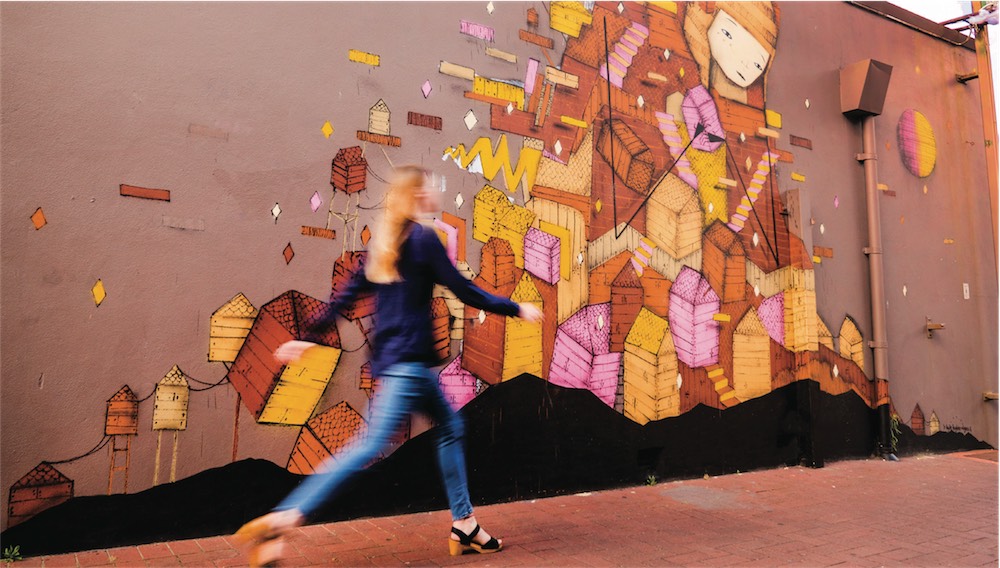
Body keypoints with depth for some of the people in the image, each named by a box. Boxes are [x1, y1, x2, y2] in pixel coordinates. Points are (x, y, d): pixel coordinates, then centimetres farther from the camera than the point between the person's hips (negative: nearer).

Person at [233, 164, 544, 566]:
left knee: (450, 426, 16)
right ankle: (282, 520, -15)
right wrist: (516, 309, 2)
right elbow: (464, 291, -8)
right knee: (374, 443, -12)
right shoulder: (424, 237, -9)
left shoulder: (385, 241, 15)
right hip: (408, 359, -10)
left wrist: (310, 337, 17)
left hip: (391, 359, 10)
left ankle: (463, 526, 21)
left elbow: (348, 293, 13)